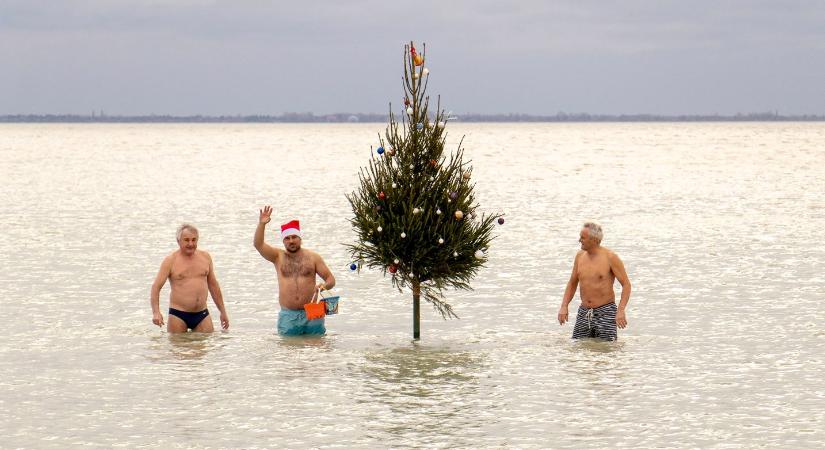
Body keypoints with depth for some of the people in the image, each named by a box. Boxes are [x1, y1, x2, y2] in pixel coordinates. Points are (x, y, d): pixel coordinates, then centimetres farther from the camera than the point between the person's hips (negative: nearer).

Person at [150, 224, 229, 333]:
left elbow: (213, 285, 20)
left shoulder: (205, 257, 10)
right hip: (178, 315, -3)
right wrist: (156, 312, -23)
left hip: (202, 315, 3)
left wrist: (223, 311, 19)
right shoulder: (171, 260, -3)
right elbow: (156, 286, -8)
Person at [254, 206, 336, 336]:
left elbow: (330, 279, 10)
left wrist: (325, 285, -13)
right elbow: (258, 244, -3)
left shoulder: (313, 257, 8)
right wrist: (261, 224, -17)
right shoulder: (278, 257, 9)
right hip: (288, 316, 0)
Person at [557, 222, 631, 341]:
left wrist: (621, 310, -21)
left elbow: (626, 284, -9)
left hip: (605, 313, -5)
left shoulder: (610, 257, -10)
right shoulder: (580, 256, 6)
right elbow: (572, 283, 16)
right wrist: (564, 307, 3)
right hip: (583, 313, 5)